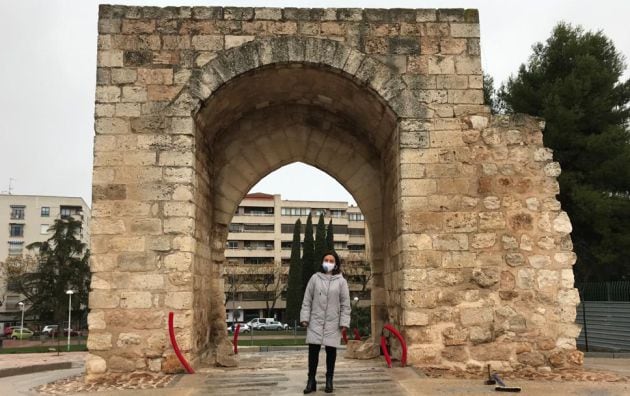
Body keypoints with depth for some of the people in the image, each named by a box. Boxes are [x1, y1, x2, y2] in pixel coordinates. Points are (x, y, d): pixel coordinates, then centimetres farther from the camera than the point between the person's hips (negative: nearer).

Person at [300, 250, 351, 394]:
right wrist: (304, 318, -4)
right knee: (313, 350, 0)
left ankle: (329, 381, 18)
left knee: (331, 351, 6)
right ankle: (311, 381, 9)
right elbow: (307, 300, 4)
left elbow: (345, 304, 0)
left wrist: (344, 322, -7)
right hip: (315, 321, 0)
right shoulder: (315, 278, 3)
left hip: (333, 323, 0)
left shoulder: (341, 281, 2)